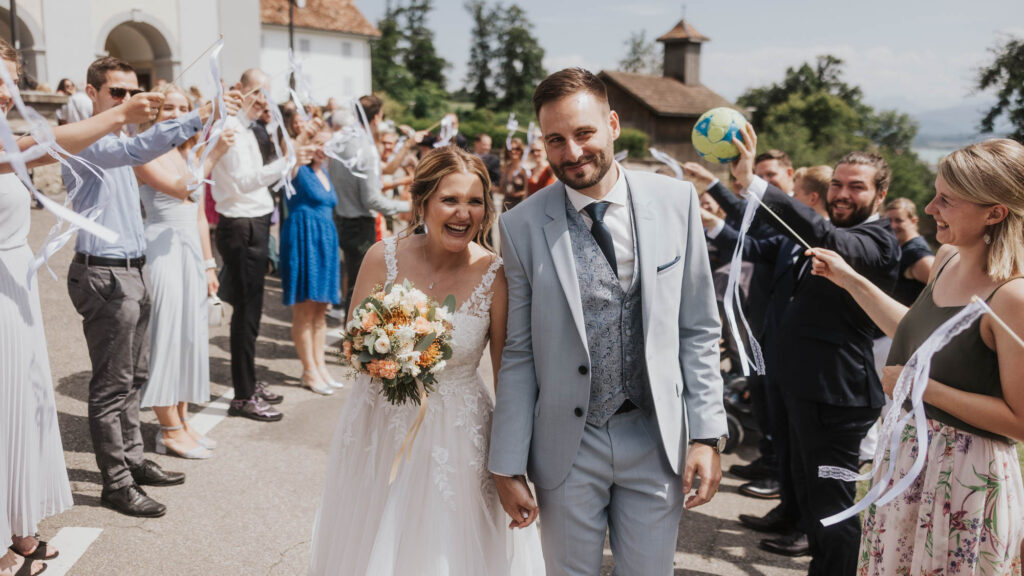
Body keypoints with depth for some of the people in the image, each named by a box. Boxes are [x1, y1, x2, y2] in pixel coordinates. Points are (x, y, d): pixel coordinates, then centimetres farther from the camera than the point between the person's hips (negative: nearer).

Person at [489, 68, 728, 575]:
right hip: (568, 447, -1)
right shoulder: (522, 226, -8)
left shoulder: (676, 201, -5)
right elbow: (517, 354, -3)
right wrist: (507, 466, -2)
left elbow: (697, 330, 0)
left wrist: (707, 435, -4)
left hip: (656, 438, 1)